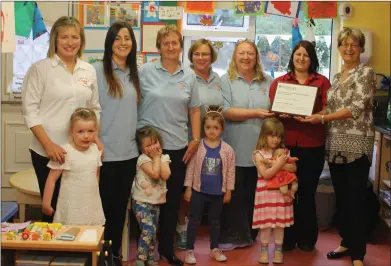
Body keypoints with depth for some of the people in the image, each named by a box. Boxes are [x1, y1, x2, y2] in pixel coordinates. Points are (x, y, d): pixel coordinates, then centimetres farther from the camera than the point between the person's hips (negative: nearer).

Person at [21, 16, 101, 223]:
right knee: (53, 206, 6)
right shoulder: (40, 68, -5)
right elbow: (30, 110, -9)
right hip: (48, 152, -4)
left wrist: (96, 138, 2)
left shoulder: (89, 71, 8)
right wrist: (48, 144, -16)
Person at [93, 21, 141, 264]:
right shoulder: (98, 70, -7)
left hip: (129, 151, 6)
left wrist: (136, 139, 15)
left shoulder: (134, 73, 11)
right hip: (105, 151, -5)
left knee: (121, 205, 13)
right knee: (104, 205, 3)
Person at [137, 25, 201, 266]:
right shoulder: (146, 71, -3)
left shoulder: (189, 75, 6)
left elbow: (195, 109, 10)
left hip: (178, 146, 3)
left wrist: (196, 139, 3)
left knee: (173, 199, 10)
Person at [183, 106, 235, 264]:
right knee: (194, 221, 7)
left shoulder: (227, 150, -6)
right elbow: (190, 168, -5)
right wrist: (188, 188, -5)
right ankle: (190, 250, 16)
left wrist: (228, 190, 2)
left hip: (218, 192, 2)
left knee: (215, 221, 16)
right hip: (199, 191, -2)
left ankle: (214, 249, 30)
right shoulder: (197, 147, -9)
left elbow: (230, 171, 0)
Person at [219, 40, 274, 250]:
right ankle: (230, 236, 15)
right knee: (233, 195, 4)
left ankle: (249, 235, 24)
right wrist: (255, 113, -18)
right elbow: (225, 112, -11)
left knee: (253, 195, 11)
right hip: (235, 152, -3)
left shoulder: (268, 82, 11)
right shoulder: (226, 80, 0)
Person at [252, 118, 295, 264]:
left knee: (280, 224, 8)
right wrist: (278, 164, -19)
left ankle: (278, 250, 19)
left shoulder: (283, 152, 6)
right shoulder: (259, 154, -7)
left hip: (281, 193, 3)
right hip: (266, 194, -3)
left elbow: (293, 168, -4)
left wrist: (281, 165, -18)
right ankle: (264, 250, 16)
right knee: (266, 224, 2)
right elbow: (265, 174, -15)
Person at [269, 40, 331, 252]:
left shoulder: (322, 82, 7)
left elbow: (328, 110, -1)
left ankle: (307, 238, 19)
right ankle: (288, 237, 17)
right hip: (285, 143, 1)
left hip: (312, 145, -1)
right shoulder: (279, 82, 11)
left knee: (307, 192, 6)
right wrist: (280, 114, -14)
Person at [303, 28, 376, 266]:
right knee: (341, 196, 12)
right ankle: (347, 242, 26)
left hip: (357, 144, -7)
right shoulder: (337, 77, 16)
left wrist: (323, 118, -16)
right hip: (336, 144, 7)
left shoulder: (366, 72, -5)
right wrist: (313, 114, 2)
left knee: (357, 198, -4)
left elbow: (357, 108, -15)